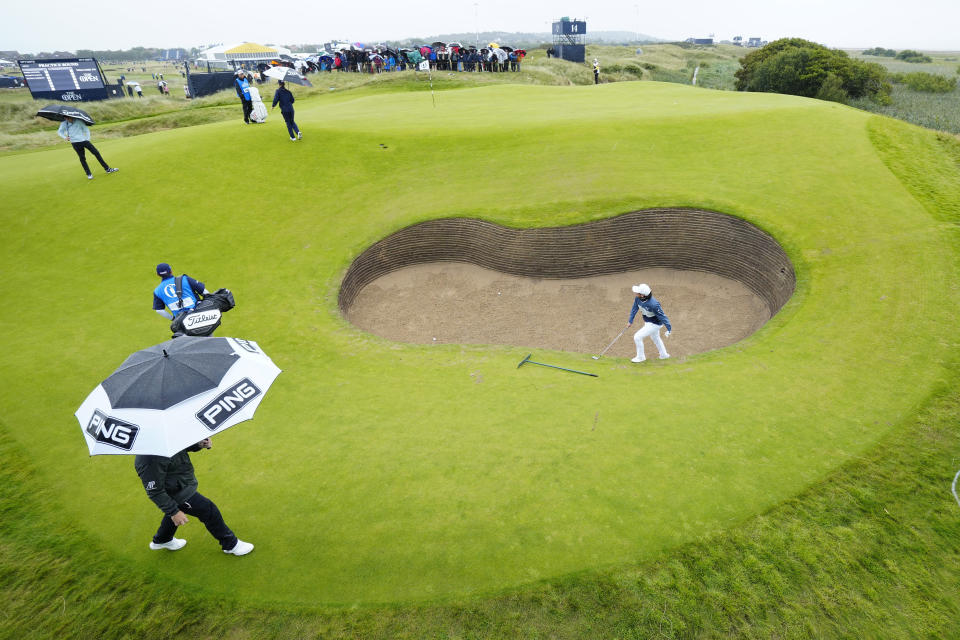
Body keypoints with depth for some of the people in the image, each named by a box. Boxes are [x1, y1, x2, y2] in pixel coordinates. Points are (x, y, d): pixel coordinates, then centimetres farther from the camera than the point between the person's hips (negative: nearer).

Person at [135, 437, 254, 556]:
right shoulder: (151, 459, -37)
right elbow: (154, 491, -28)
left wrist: (200, 444, -18)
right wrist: (174, 512, -21)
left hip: (182, 484, 9)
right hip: (177, 493, -9)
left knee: (174, 510, 33)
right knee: (208, 510, -1)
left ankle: (161, 541, 63)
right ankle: (231, 544, 18)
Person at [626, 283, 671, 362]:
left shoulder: (653, 304, -39)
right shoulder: (637, 298, -18)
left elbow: (662, 316, -29)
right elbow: (634, 308, 0)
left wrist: (668, 330, -24)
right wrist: (630, 321, 4)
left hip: (654, 324, -8)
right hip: (647, 322, 8)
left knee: (637, 337, -7)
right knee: (655, 337, 28)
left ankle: (640, 357, 17)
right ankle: (664, 355, 52)